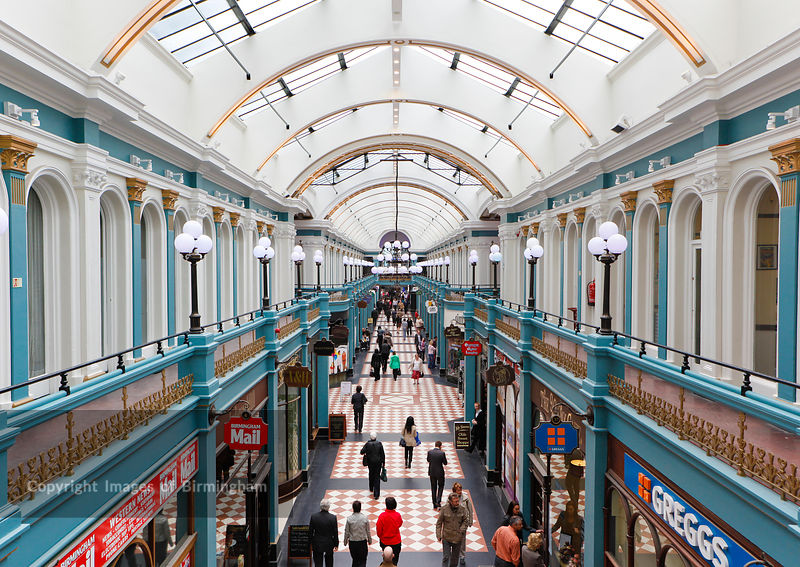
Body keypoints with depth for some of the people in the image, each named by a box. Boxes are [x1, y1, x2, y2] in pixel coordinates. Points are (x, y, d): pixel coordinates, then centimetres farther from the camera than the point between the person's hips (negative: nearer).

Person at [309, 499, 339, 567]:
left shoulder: (313, 516, -12)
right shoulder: (333, 518, -15)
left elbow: (310, 532, -3)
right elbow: (335, 533, -9)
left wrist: (310, 544, 9)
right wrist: (336, 544, 5)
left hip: (317, 545, 0)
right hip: (329, 545, 0)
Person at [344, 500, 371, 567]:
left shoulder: (349, 518, -13)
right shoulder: (365, 518, -13)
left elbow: (346, 532, -4)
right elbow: (368, 531, -3)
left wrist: (345, 541, 12)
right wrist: (370, 540, 13)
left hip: (352, 542, 1)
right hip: (363, 542, -1)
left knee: (355, 560, 20)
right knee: (362, 561, 8)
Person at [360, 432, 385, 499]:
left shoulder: (367, 444, -11)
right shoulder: (379, 443, -10)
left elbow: (362, 452, -11)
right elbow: (382, 454, -6)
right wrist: (383, 462, 4)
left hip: (370, 462, 1)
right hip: (378, 462, -1)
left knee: (371, 475, 24)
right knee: (377, 477, 3)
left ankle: (371, 489, 43)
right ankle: (376, 494, -1)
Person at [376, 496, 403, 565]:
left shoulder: (382, 516, -21)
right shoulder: (397, 515, -19)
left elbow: (378, 529, -10)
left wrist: (380, 537, 9)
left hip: (384, 542, 0)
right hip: (396, 542, 0)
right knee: (394, 560, 15)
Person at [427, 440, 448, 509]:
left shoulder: (429, 452, -8)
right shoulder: (442, 453, -16)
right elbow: (445, 463, -6)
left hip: (432, 472, 3)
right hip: (440, 472, -3)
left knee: (433, 488, 14)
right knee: (441, 486, 18)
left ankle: (435, 505, 19)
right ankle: (438, 501, 2)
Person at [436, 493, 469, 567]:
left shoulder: (462, 509, -8)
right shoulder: (444, 509, -13)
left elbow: (465, 521, 6)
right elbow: (439, 523, -4)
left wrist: (462, 529, -11)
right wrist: (438, 535, -8)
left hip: (458, 538, 2)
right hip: (446, 537, -2)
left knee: (455, 557, 17)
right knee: (446, 557, -3)